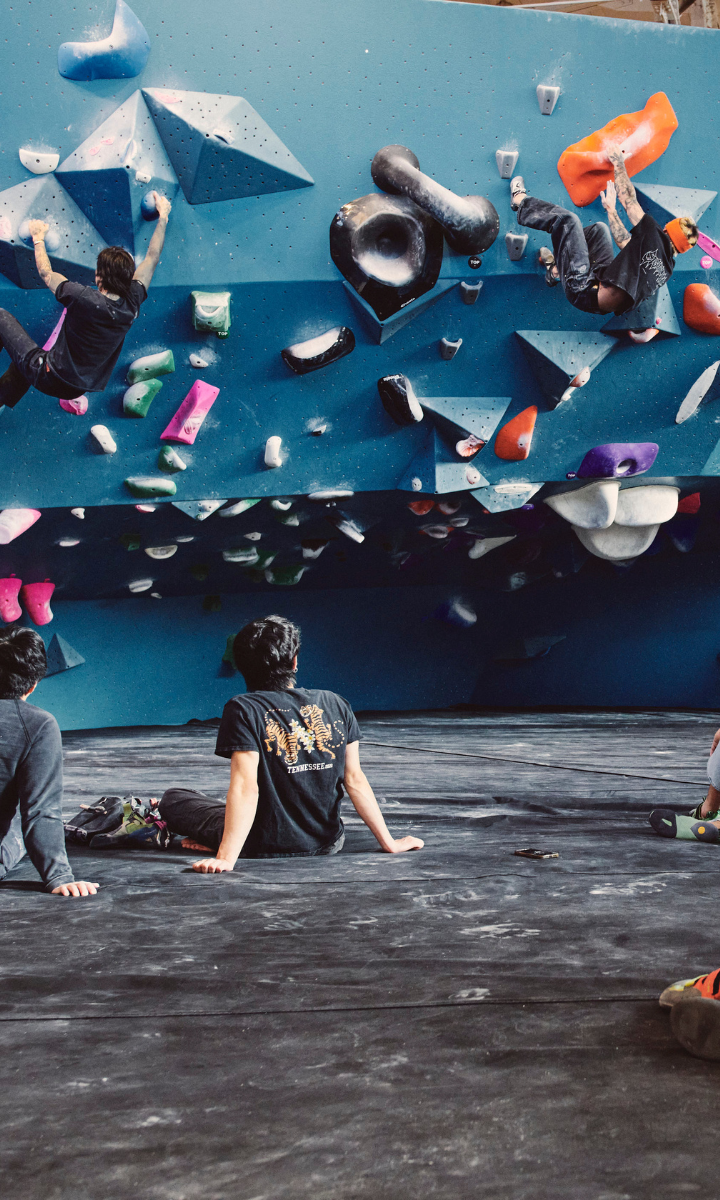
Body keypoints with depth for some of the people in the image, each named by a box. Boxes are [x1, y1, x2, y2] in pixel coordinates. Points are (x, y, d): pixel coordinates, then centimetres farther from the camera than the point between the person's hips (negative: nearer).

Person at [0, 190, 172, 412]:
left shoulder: (83, 298, -26)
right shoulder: (132, 303, -12)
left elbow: (45, 273, -7)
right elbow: (153, 257, 2)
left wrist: (38, 238, 10)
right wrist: (163, 216, 12)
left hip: (49, 378, -6)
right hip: (75, 389, 6)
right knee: (25, 359, 35)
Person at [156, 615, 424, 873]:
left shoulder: (243, 710, -14)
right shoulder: (336, 705, -2)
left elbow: (245, 787, -23)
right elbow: (355, 779, -2)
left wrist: (226, 859, -26)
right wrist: (389, 843, 4)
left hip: (266, 847, -3)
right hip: (327, 843, 3)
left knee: (172, 798, 14)